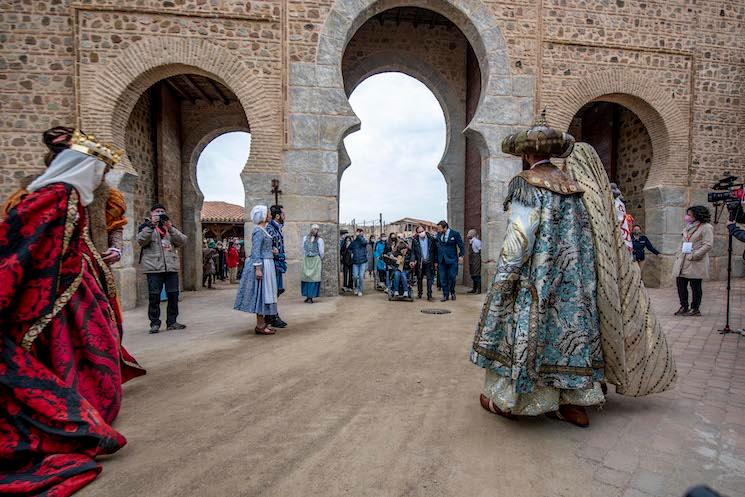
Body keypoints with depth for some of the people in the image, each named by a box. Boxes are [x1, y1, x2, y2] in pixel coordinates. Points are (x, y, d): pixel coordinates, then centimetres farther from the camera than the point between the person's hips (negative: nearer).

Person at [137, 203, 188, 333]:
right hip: (154, 268, -3)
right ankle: (155, 323, 8)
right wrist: (151, 225, -18)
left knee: (173, 295, 4)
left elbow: (182, 241, 3)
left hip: (172, 267, 3)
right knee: (154, 296, -3)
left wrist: (170, 228, -10)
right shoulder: (146, 226, 9)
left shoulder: (170, 226, 18)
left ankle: (172, 322, 14)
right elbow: (141, 241, -10)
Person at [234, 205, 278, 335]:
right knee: (261, 292, -6)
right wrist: (258, 268, -23)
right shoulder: (258, 231, -13)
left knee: (264, 293, 11)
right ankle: (260, 326, 0)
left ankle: (262, 323, 18)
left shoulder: (262, 230, 16)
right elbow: (255, 251, -19)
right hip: (261, 264, -10)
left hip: (266, 265, 10)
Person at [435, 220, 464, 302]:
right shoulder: (438, 234, 6)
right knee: (443, 279, 4)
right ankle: (445, 295, 15)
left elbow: (461, 245, 2)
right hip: (441, 260, 3)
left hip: (452, 259, -3)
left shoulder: (455, 234, -4)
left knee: (452, 277, 0)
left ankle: (452, 292, 25)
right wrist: (436, 261, 7)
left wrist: (461, 255, -10)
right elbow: (436, 247, 9)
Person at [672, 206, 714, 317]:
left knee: (695, 286, 1)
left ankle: (695, 309, 12)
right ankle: (684, 307, 17)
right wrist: (679, 255, 10)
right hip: (682, 262, 7)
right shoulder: (687, 228, 17)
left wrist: (693, 255, -18)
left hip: (695, 263, -7)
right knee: (681, 284, 7)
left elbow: (708, 245, -14)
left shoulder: (706, 227, -6)